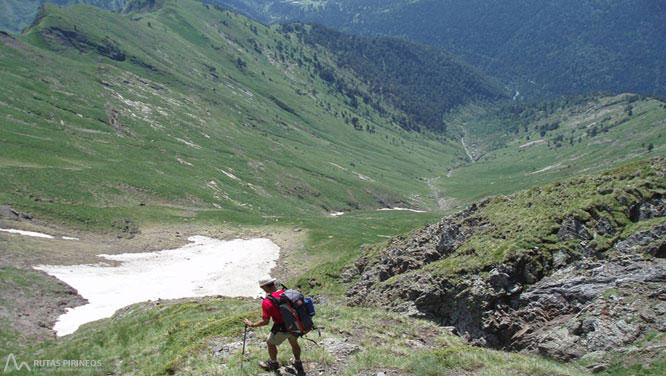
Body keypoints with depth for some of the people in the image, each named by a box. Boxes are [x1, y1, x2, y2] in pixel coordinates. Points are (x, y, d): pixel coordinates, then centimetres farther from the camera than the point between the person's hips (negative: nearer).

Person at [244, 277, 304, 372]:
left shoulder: (267, 302, -21)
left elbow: (265, 322, -20)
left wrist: (251, 324, -5)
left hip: (282, 329, -5)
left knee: (270, 343, 23)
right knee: (294, 342, 30)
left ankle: (273, 364, 43)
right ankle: (298, 363, 49)